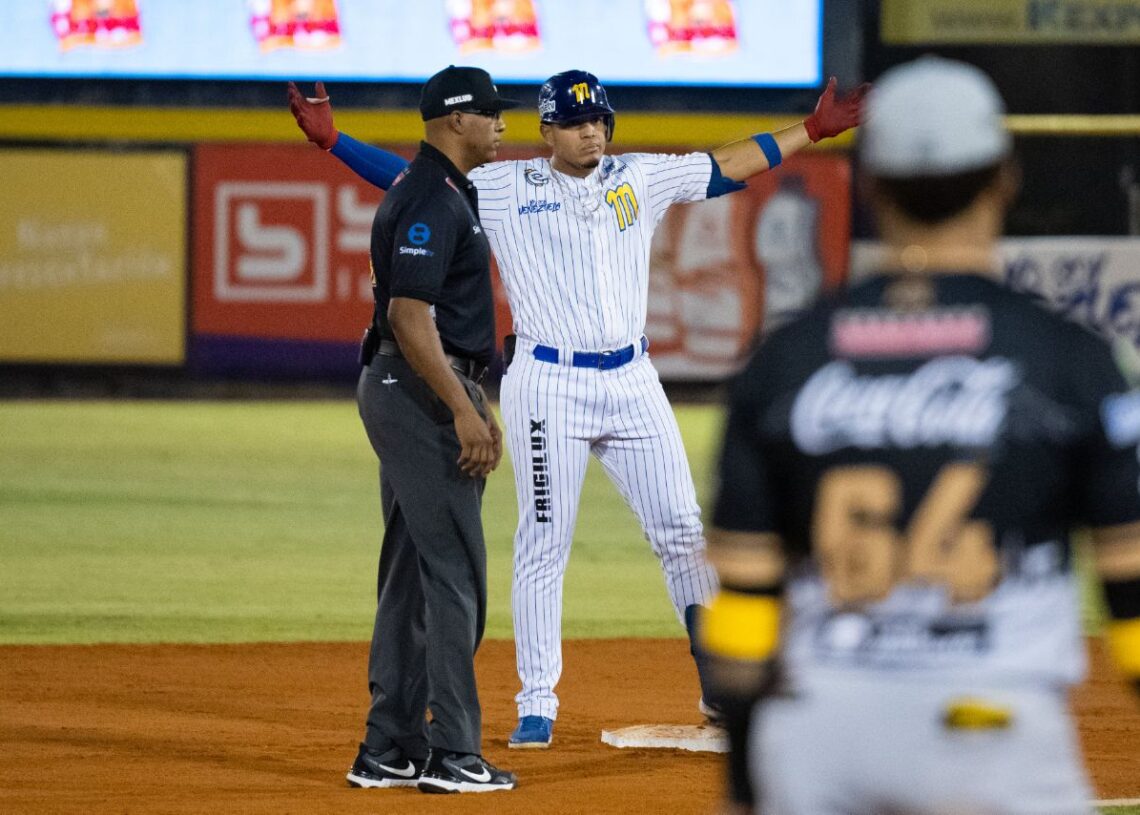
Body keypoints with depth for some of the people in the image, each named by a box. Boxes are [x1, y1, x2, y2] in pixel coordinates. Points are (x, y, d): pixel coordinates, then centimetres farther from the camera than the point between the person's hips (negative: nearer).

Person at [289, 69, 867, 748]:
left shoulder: (640, 178, 10)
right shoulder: (503, 189, 1)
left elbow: (727, 167, 15)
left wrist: (814, 130, 13)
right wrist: (331, 140, -11)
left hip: (633, 381, 3)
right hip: (548, 385, -3)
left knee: (685, 533, 4)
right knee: (544, 546, -2)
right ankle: (537, 705, 5)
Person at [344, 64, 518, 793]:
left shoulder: (447, 192, 17)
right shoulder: (431, 200, -16)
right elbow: (409, 316, -23)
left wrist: (476, 404, 24)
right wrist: (463, 410, -25)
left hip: (411, 395, 11)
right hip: (424, 395, -11)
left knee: (412, 571, 11)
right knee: (454, 572, -9)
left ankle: (389, 752, 14)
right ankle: (452, 755, -8)